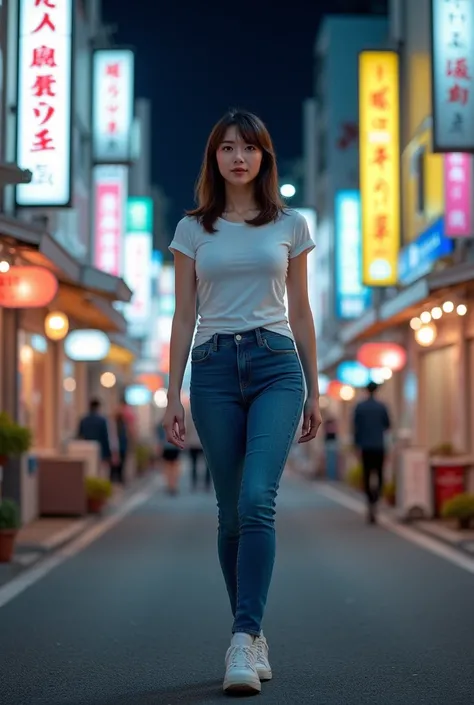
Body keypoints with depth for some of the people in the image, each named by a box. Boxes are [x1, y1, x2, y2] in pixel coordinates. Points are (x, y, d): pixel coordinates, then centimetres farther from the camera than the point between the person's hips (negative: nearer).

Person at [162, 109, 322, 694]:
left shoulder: (290, 224, 9)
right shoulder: (193, 229, 10)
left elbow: (300, 312, 12)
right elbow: (183, 317, 9)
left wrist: (313, 390, 11)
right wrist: (173, 395, 3)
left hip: (276, 364, -1)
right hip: (214, 368, 1)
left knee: (257, 499, -19)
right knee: (231, 512, 4)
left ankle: (243, 640, -18)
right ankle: (254, 638, 17)